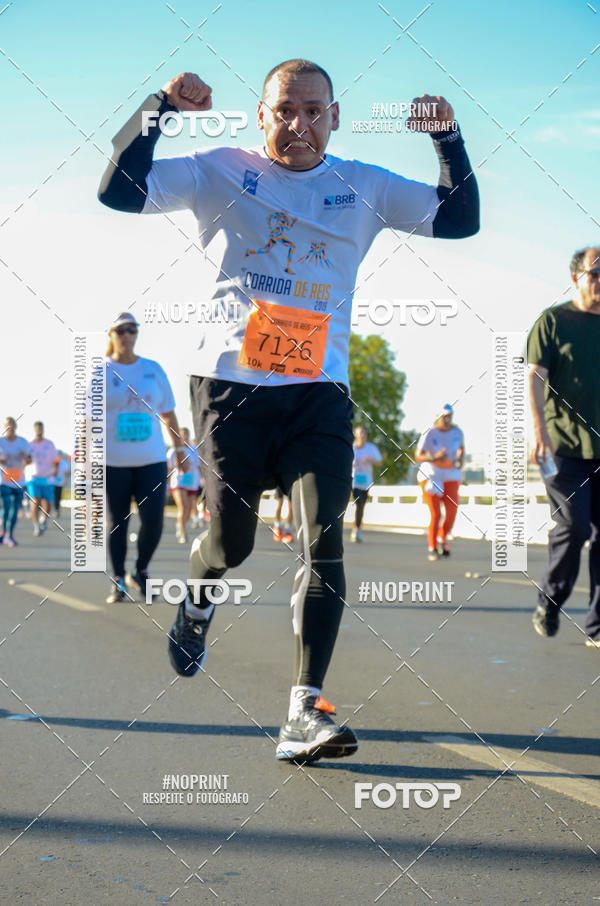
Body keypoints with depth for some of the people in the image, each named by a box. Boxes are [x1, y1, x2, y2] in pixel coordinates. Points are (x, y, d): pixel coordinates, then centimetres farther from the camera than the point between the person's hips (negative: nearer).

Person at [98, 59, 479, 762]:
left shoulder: (364, 187, 11)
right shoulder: (222, 171, 5)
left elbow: (460, 220, 11)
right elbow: (118, 191, -2)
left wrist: (447, 140, -3)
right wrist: (156, 109, -15)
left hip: (319, 388, 1)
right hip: (229, 380, -1)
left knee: (323, 540, -14)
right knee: (231, 541, 2)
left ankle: (304, 713, -16)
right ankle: (198, 598, 40)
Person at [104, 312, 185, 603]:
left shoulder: (153, 370, 8)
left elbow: (168, 413, 15)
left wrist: (179, 448, 16)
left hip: (151, 459, 2)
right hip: (112, 462, -2)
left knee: (153, 521, -8)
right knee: (118, 522, 3)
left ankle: (140, 573, 14)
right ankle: (118, 581, 15)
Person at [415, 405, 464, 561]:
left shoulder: (457, 432, -1)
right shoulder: (430, 433, -14)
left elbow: (461, 448, 18)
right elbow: (418, 456, -17)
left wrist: (460, 459, -3)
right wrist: (434, 458, -34)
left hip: (451, 474, 4)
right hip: (431, 474, -4)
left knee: (452, 511, -5)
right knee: (435, 514, -10)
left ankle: (442, 539, 24)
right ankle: (432, 547, 7)